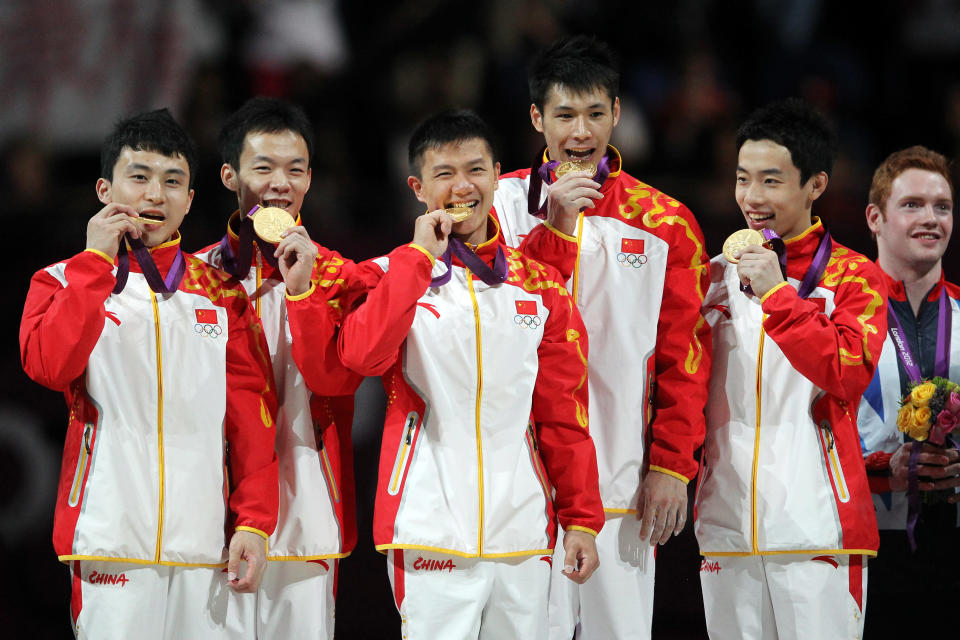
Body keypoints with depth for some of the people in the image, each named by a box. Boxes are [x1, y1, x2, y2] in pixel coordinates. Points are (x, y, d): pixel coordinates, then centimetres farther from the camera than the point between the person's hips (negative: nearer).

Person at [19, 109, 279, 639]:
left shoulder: (219, 291, 13)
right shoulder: (64, 281, 8)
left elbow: (251, 409, 8)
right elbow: (49, 367, -12)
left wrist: (254, 520, -2)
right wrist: (96, 260, -9)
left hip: (205, 542, 2)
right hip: (111, 540, -2)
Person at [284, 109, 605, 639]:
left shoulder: (540, 286, 11)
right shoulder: (393, 274, 3)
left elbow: (563, 415, 13)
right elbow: (361, 355, -18)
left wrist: (581, 518, 9)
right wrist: (420, 257, -14)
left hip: (523, 530, 3)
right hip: (432, 530, -3)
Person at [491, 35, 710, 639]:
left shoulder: (665, 221, 6)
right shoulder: (502, 205, 6)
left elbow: (684, 357, 5)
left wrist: (672, 466, -2)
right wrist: (556, 226, -12)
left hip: (622, 476, 1)